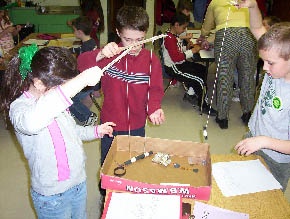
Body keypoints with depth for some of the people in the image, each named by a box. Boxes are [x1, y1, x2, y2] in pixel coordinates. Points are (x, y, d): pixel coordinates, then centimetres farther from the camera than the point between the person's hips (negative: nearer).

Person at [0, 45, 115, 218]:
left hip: (79, 182, 7)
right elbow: (31, 122, -51)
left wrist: (94, 131, 7)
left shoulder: (55, 99, 2)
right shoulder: (19, 107, -24)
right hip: (52, 196, -7)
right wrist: (82, 80, -53)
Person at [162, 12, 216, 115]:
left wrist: (187, 47, 3)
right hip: (173, 68, -10)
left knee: (203, 69, 10)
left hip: (180, 63, 10)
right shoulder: (169, 38, -21)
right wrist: (192, 51, -22)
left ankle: (190, 94, 16)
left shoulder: (175, 35, 10)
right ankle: (203, 105, 3)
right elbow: (176, 57, -28)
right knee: (199, 80, -14)